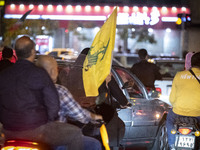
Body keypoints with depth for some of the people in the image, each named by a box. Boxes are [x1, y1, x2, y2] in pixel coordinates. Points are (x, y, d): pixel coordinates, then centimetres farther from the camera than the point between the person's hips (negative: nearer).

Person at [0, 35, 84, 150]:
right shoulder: (39, 74, -12)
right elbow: (53, 103, -11)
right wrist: (50, 120, 7)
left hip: (9, 133, 6)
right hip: (35, 130, -6)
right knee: (76, 133, 8)